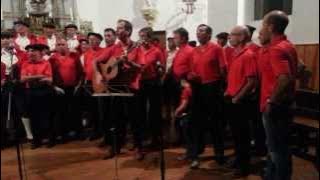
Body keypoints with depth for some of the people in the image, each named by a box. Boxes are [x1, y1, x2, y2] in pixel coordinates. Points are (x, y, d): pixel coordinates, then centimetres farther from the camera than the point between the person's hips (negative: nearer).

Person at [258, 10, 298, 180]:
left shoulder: (277, 49, -21)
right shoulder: (286, 45, 11)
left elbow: (285, 79, -32)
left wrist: (271, 101, -21)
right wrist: (264, 46, 12)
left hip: (275, 107, -10)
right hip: (281, 105, 10)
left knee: (278, 149, 3)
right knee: (275, 147, 21)